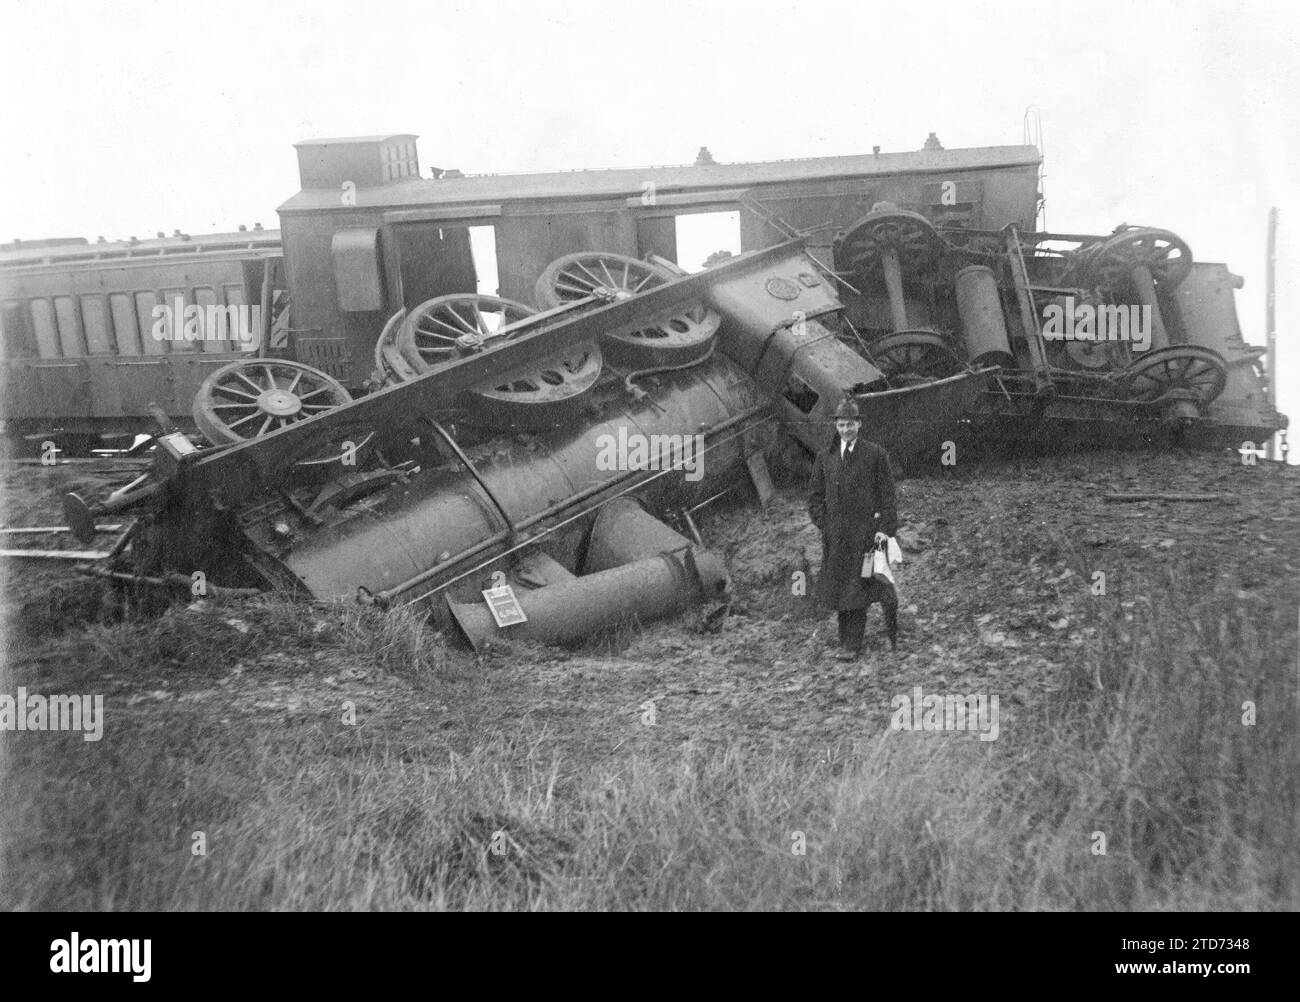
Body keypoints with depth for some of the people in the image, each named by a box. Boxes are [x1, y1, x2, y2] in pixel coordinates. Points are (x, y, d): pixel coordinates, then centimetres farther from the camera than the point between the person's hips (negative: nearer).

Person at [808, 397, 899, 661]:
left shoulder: (875, 454, 0)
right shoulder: (825, 457, 10)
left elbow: (887, 494, -1)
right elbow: (816, 496, 13)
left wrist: (885, 528, -9)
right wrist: (824, 524, 0)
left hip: (865, 531, -4)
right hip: (835, 534, 4)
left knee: (857, 587, -6)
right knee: (839, 587, 6)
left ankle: (852, 645, -1)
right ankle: (847, 641, 16)